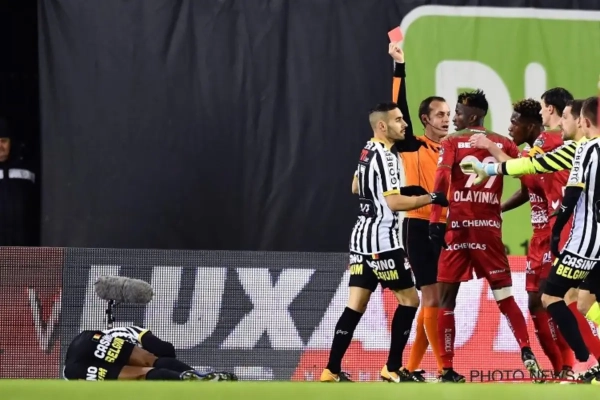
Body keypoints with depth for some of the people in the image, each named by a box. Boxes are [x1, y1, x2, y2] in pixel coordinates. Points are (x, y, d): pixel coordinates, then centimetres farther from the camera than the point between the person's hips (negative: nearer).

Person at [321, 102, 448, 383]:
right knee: (409, 299, 1)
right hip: (381, 240, -9)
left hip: (362, 236, 9)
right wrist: (430, 198, -16)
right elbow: (395, 203, -22)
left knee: (356, 305, 5)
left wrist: (403, 190, 24)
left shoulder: (367, 151, 13)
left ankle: (332, 371, -1)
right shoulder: (384, 156, -16)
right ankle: (393, 368, 2)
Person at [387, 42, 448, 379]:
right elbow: (400, 109, -14)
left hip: (446, 228, 6)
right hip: (420, 227, -6)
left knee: (435, 301, 8)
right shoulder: (413, 147, -3)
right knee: (432, 298, -8)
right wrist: (400, 67, -19)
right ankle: (444, 368, -8)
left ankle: (413, 366, 17)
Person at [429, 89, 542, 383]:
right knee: (504, 294, 8)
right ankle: (526, 351, -11)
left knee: (446, 297, 4)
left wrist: (435, 222, -15)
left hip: (458, 226, -2)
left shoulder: (452, 143, 2)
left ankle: (448, 369, 0)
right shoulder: (504, 144, 10)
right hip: (490, 226, 2)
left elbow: (440, 184, -11)